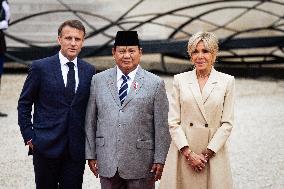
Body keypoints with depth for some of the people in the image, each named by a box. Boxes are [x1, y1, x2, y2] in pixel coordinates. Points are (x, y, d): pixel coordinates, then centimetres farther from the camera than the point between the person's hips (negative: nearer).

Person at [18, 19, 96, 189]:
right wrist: (29, 137, -4)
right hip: (46, 146, -3)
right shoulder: (40, 67, -3)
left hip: (77, 148, 3)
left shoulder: (89, 71, 7)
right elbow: (24, 105, 2)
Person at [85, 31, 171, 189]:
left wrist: (159, 160, -4)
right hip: (107, 162, 2)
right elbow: (90, 121, 8)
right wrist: (91, 154, 5)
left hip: (141, 163, -2)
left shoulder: (155, 84, 0)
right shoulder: (98, 81, 7)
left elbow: (162, 126, -1)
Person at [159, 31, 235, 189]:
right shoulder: (180, 80, 5)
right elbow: (173, 122, 1)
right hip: (183, 151, 1)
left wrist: (207, 153, -7)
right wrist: (189, 153, -8)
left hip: (214, 153, 0)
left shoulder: (227, 81, 3)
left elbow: (227, 123, 0)